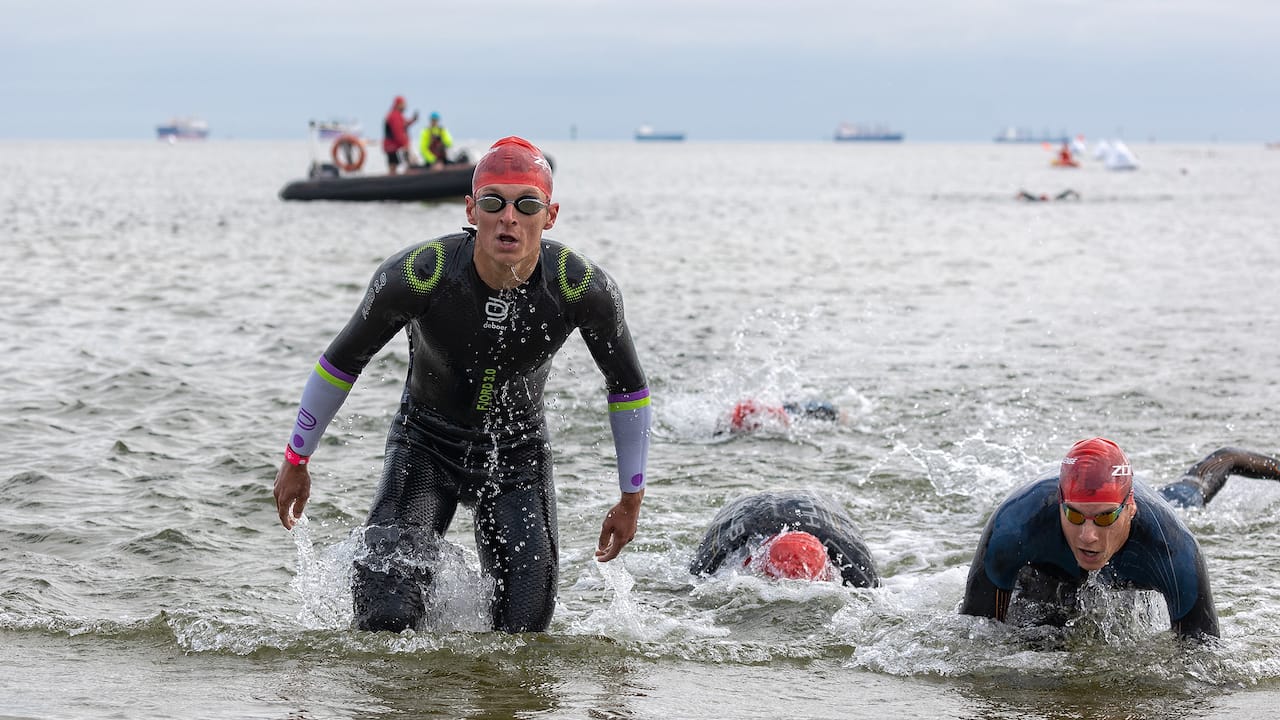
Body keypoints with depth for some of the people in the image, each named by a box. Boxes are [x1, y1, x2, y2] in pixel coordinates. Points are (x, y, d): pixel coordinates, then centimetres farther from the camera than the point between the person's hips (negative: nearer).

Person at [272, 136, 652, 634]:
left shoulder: (584, 289, -22)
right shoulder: (416, 275, -27)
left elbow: (628, 387, -3)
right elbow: (341, 361, -9)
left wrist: (631, 499, 2)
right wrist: (296, 461, 0)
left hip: (518, 449, 2)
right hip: (426, 443, -1)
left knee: (524, 626, -3)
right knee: (386, 617, -16)